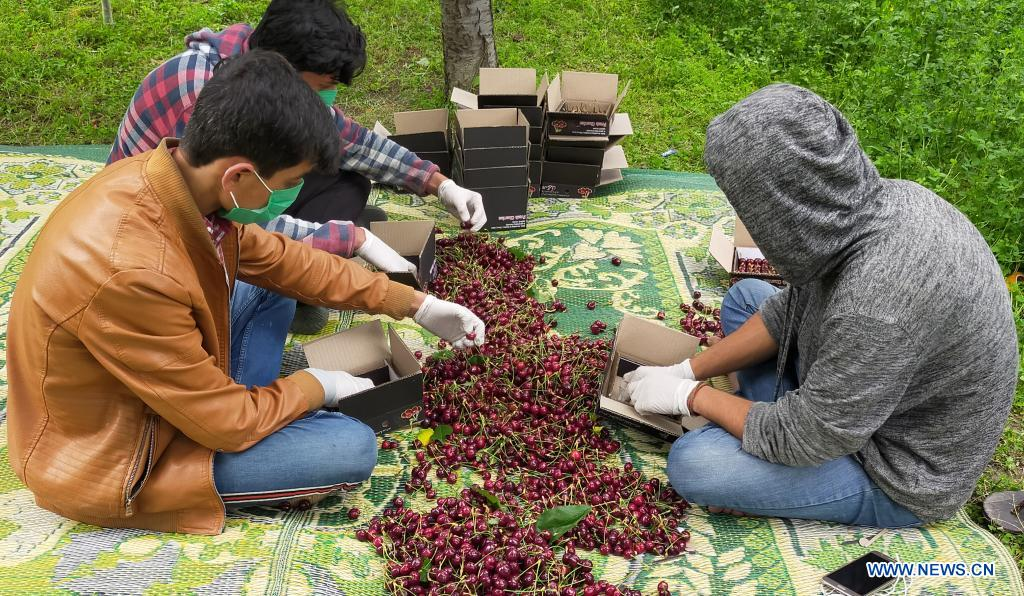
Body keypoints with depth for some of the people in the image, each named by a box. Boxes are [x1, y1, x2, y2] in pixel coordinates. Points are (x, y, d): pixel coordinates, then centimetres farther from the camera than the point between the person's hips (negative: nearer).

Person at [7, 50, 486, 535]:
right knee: (353, 448, -16)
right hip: (110, 454, -8)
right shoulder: (133, 273, -38)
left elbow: (280, 258, 1)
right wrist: (317, 387, -7)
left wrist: (416, 305, 4)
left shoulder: (169, 174, -14)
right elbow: (226, 424, -26)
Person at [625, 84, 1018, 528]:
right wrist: (688, 370, 1)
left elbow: (806, 441, -26)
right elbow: (790, 309, 1)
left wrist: (691, 395, -12)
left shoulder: (876, 306, -40)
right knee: (744, 297, 11)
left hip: (899, 473, -8)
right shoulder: (879, 199, -13)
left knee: (691, 464, -20)